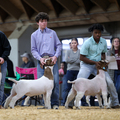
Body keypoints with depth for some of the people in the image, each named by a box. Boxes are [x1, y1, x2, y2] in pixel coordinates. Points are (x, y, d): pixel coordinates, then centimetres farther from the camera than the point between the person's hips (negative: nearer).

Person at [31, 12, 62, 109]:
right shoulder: (34, 35, 13)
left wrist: (56, 56, -5)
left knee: (55, 81, -11)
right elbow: (33, 50, 9)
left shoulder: (52, 33, 14)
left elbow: (58, 45, 12)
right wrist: (40, 58, -7)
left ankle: (55, 103, -5)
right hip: (41, 61, 0)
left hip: (52, 60, 0)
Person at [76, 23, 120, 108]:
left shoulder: (104, 42, 1)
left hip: (98, 65, 4)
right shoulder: (88, 43, -15)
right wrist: (94, 62, -20)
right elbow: (82, 57, -14)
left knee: (110, 82, -7)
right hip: (87, 65, -4)